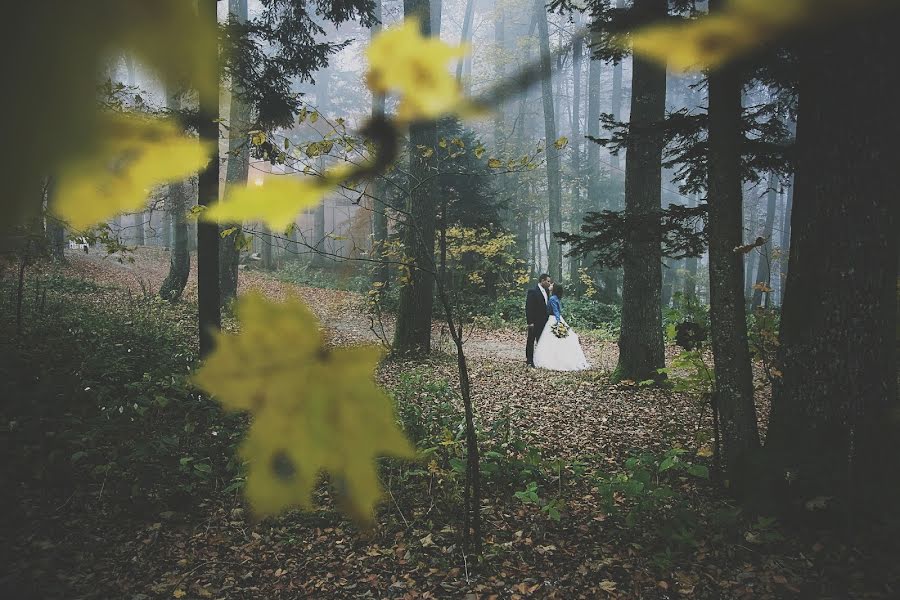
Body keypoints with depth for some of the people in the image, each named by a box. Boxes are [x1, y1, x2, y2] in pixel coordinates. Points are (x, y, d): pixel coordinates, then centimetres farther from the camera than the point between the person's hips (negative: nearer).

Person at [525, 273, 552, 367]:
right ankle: (529, 360, 8)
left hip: (543, 321, 8)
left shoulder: (546, 291, 10)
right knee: (531, 341, 2)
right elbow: (528, 307, -16)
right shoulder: (532, 291, -13)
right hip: (535, 322, -7)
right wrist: (530, 322, -19)